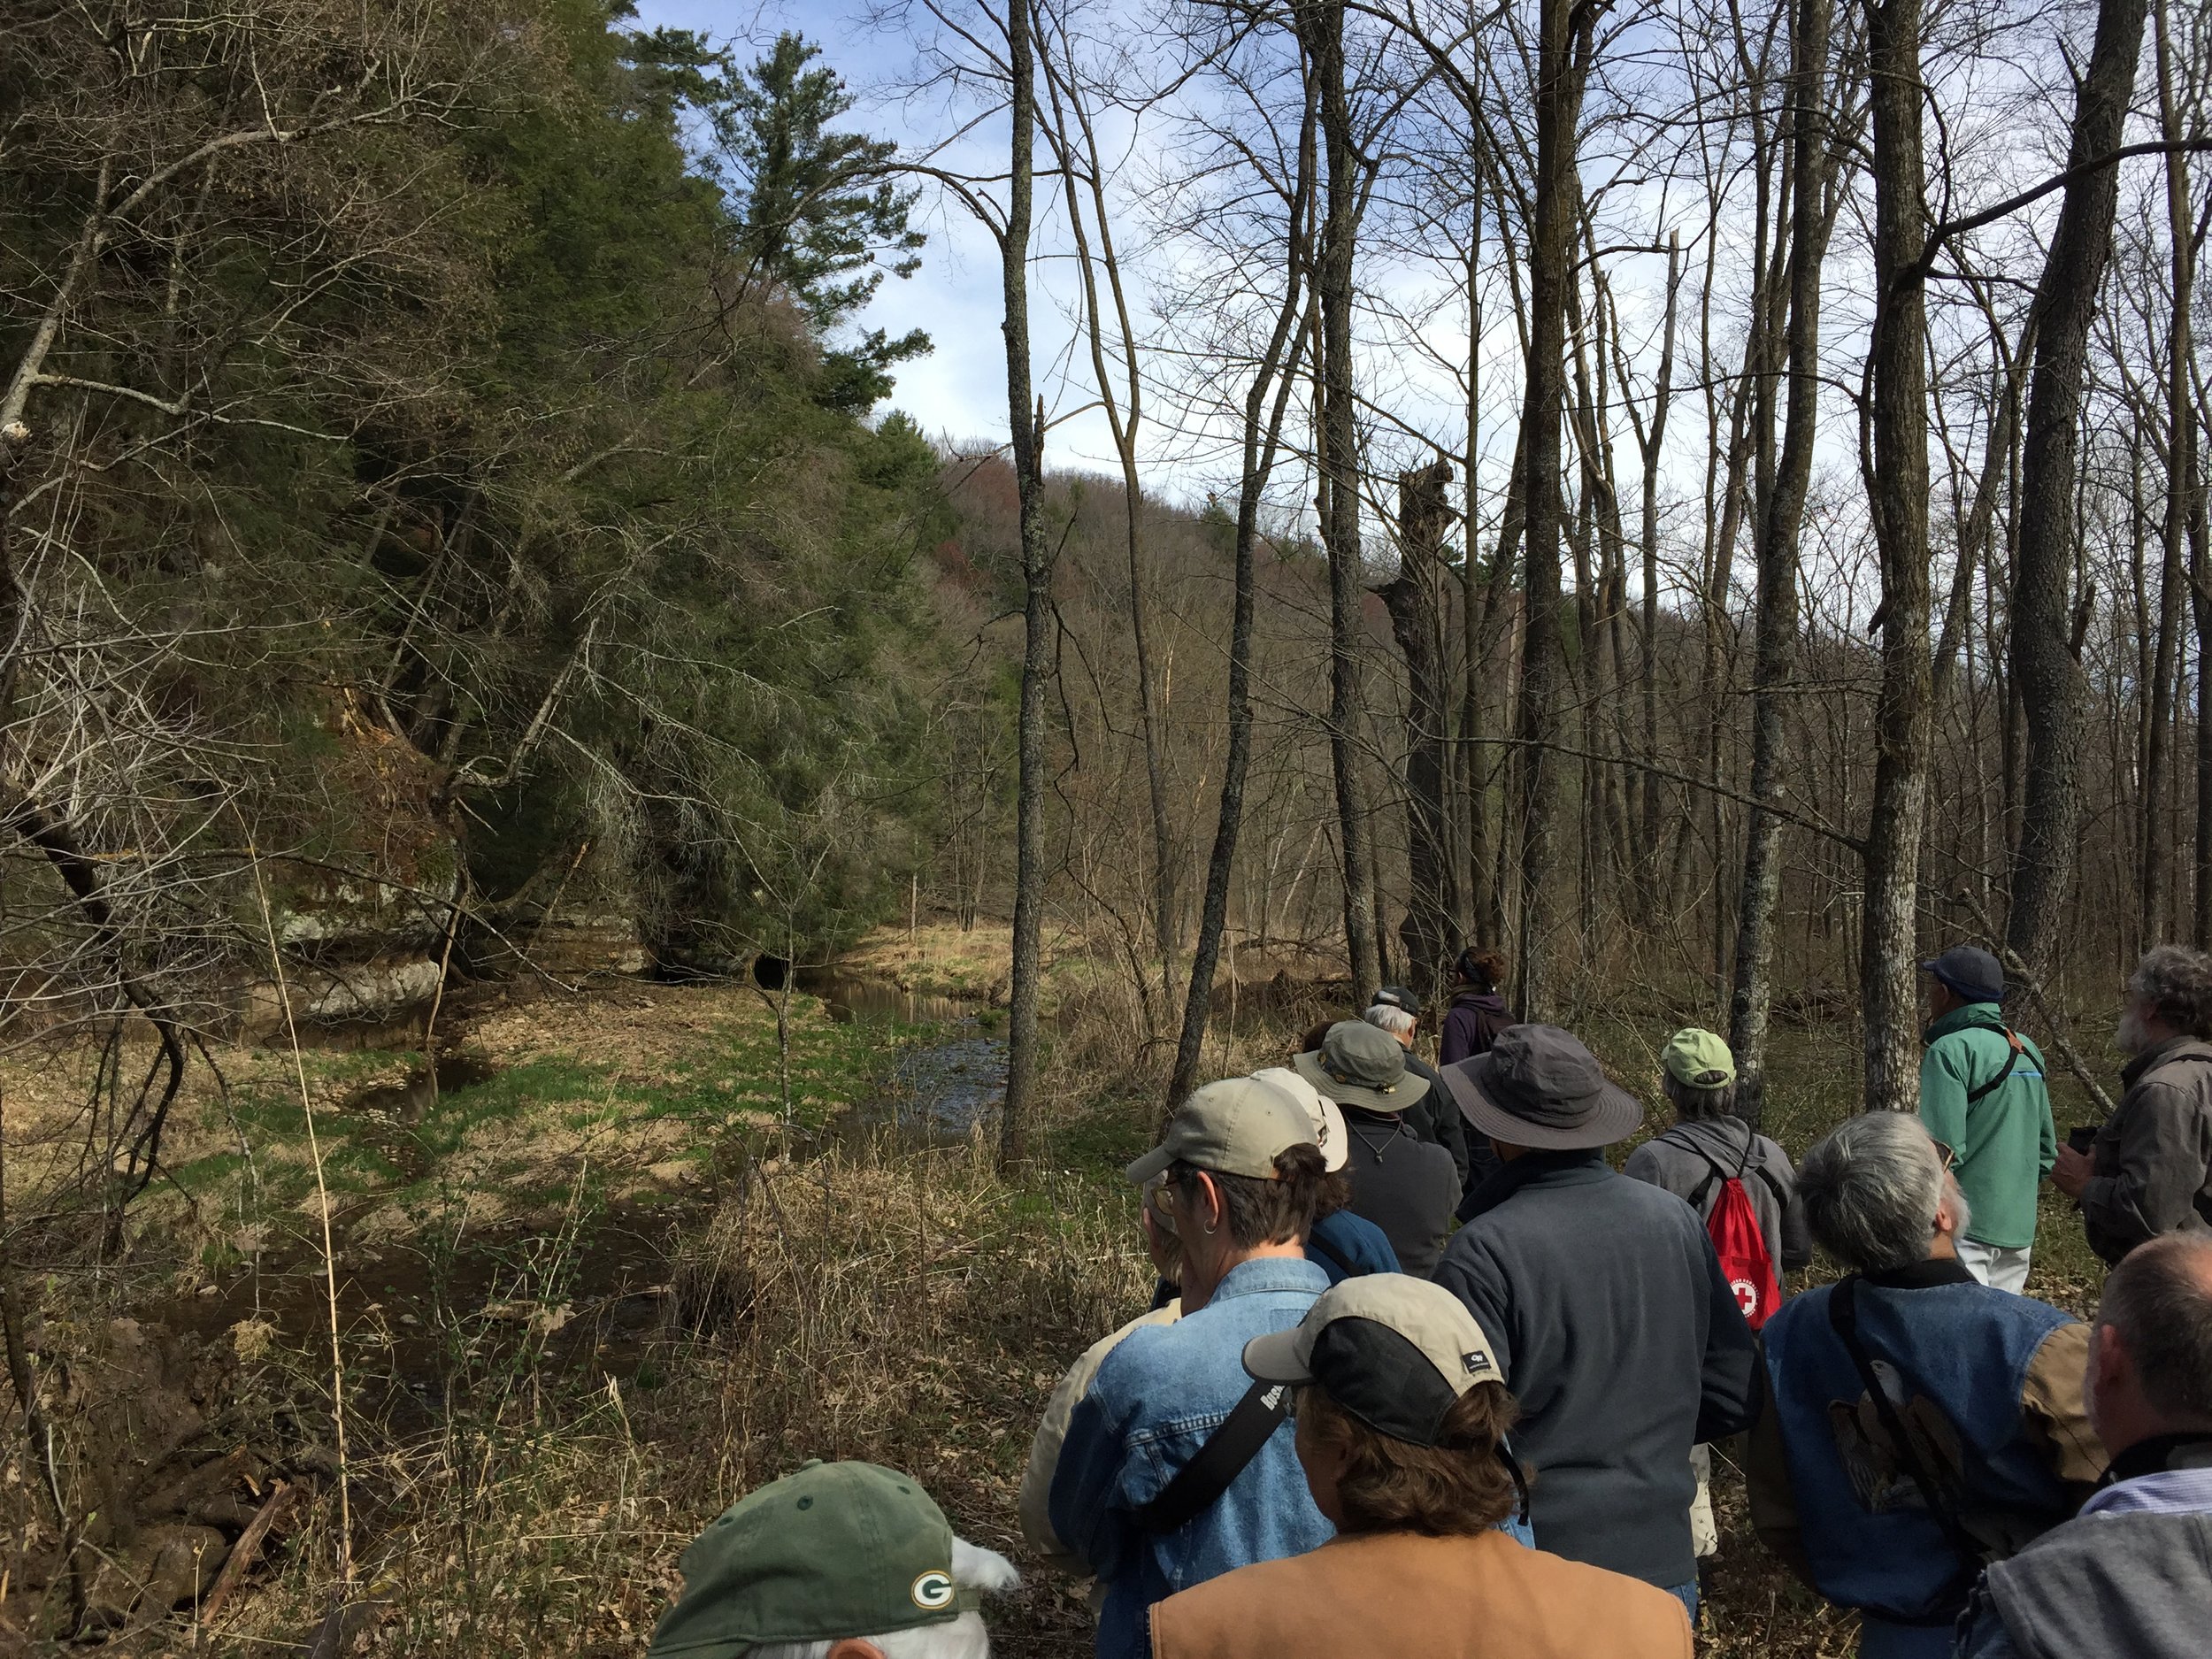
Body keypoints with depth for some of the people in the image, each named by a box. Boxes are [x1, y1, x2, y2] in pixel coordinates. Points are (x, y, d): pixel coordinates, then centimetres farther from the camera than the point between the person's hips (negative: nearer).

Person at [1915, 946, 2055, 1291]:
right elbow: (2046, 1146, 17)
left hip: (1965, 1227, -9)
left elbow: (1943, 1149, -20)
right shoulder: (2027, 1050, 13)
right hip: (2019, 1227, 9)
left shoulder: (1951, 1051, -14)